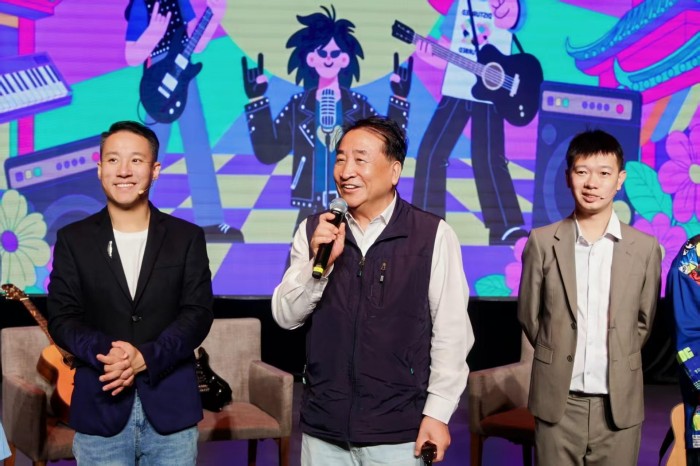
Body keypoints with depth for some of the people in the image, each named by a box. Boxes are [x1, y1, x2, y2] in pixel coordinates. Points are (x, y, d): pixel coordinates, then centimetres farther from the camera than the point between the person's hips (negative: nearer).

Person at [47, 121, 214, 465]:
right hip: (100, 408, 0)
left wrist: (146, 358, -17)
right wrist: (105, 353, -20)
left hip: (171, 405, 0)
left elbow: (199, 313, -2)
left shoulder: (187, 237, 5)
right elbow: (61, 318, 0)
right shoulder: (73, 239, 5)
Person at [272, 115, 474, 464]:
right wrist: (319, 262, -13)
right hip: (322, 428, 3)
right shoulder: (315, 231, 3)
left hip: (398, 431, -3)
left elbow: (451, 332, -5)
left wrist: (437, 413, -7)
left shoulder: (433, 235, -8)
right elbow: (286, 317, 2)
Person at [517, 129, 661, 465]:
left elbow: (644, 320, 11)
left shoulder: (645, 248, 1)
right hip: (558, 401, 0)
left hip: (619, 403, 1)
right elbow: (528, 314, 8)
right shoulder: (543, 242, 0)